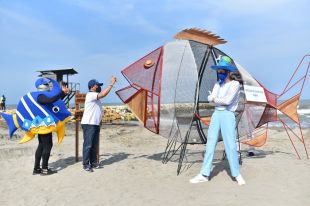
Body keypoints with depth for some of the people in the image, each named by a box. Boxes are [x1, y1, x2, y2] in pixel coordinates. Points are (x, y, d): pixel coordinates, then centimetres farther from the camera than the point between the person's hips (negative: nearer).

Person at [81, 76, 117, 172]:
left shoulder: (95, 96, 19)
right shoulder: (90, 95, -16)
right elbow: (103, 94, -25)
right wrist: (111, 84, -22)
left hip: (95, 124, 10)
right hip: (88, 124, -10)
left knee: (94, 145, 14)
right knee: (88, 145, -3)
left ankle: (93, 163, 23)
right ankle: (86, 164, 5)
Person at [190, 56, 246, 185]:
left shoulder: (235, 84, -3)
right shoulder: (217, 85, 15)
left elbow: (228, 100, -15)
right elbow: (210, 98, 3)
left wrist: (215, 99, -1)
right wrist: (221, 100, -11)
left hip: (228, 115, -5)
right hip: (216, 114, 6)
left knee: (230, 145, -6)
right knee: (210, 144, 4)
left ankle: (237, 174, 12)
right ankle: (204, 174, 8)